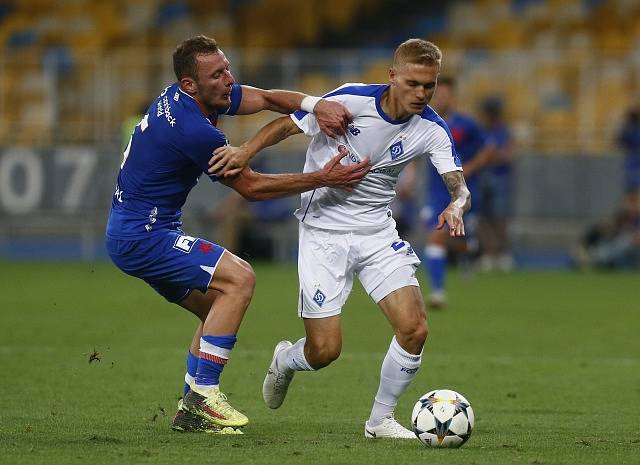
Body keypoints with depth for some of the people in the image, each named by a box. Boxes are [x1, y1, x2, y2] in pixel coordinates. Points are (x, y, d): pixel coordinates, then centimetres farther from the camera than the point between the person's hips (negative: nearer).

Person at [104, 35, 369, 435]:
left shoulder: (183, 96, 4)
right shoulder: (194, 130, -24)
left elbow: (266, 98, 6)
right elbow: (251, 187, -13)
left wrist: (317, 104, -14)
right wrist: (321, 179, -12)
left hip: (130, 233, 10)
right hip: (143, 236, -10)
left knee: (219, 309, 14)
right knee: (238, 278, -18)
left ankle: (192, 411, 14)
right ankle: (203, 394, -16)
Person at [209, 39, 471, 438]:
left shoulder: (432, 129, -7)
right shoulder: (350, 101, -17)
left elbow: (459, 185, -14)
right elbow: (286, 125, -7)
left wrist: (456, 205, -38)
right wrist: (247, 150, -25)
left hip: (378, 232, 3)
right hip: (324, 230, -3)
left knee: (414, 329, -14)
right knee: (325, 351, -8)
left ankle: (381, 419, 9)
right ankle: (285, 360, 30)